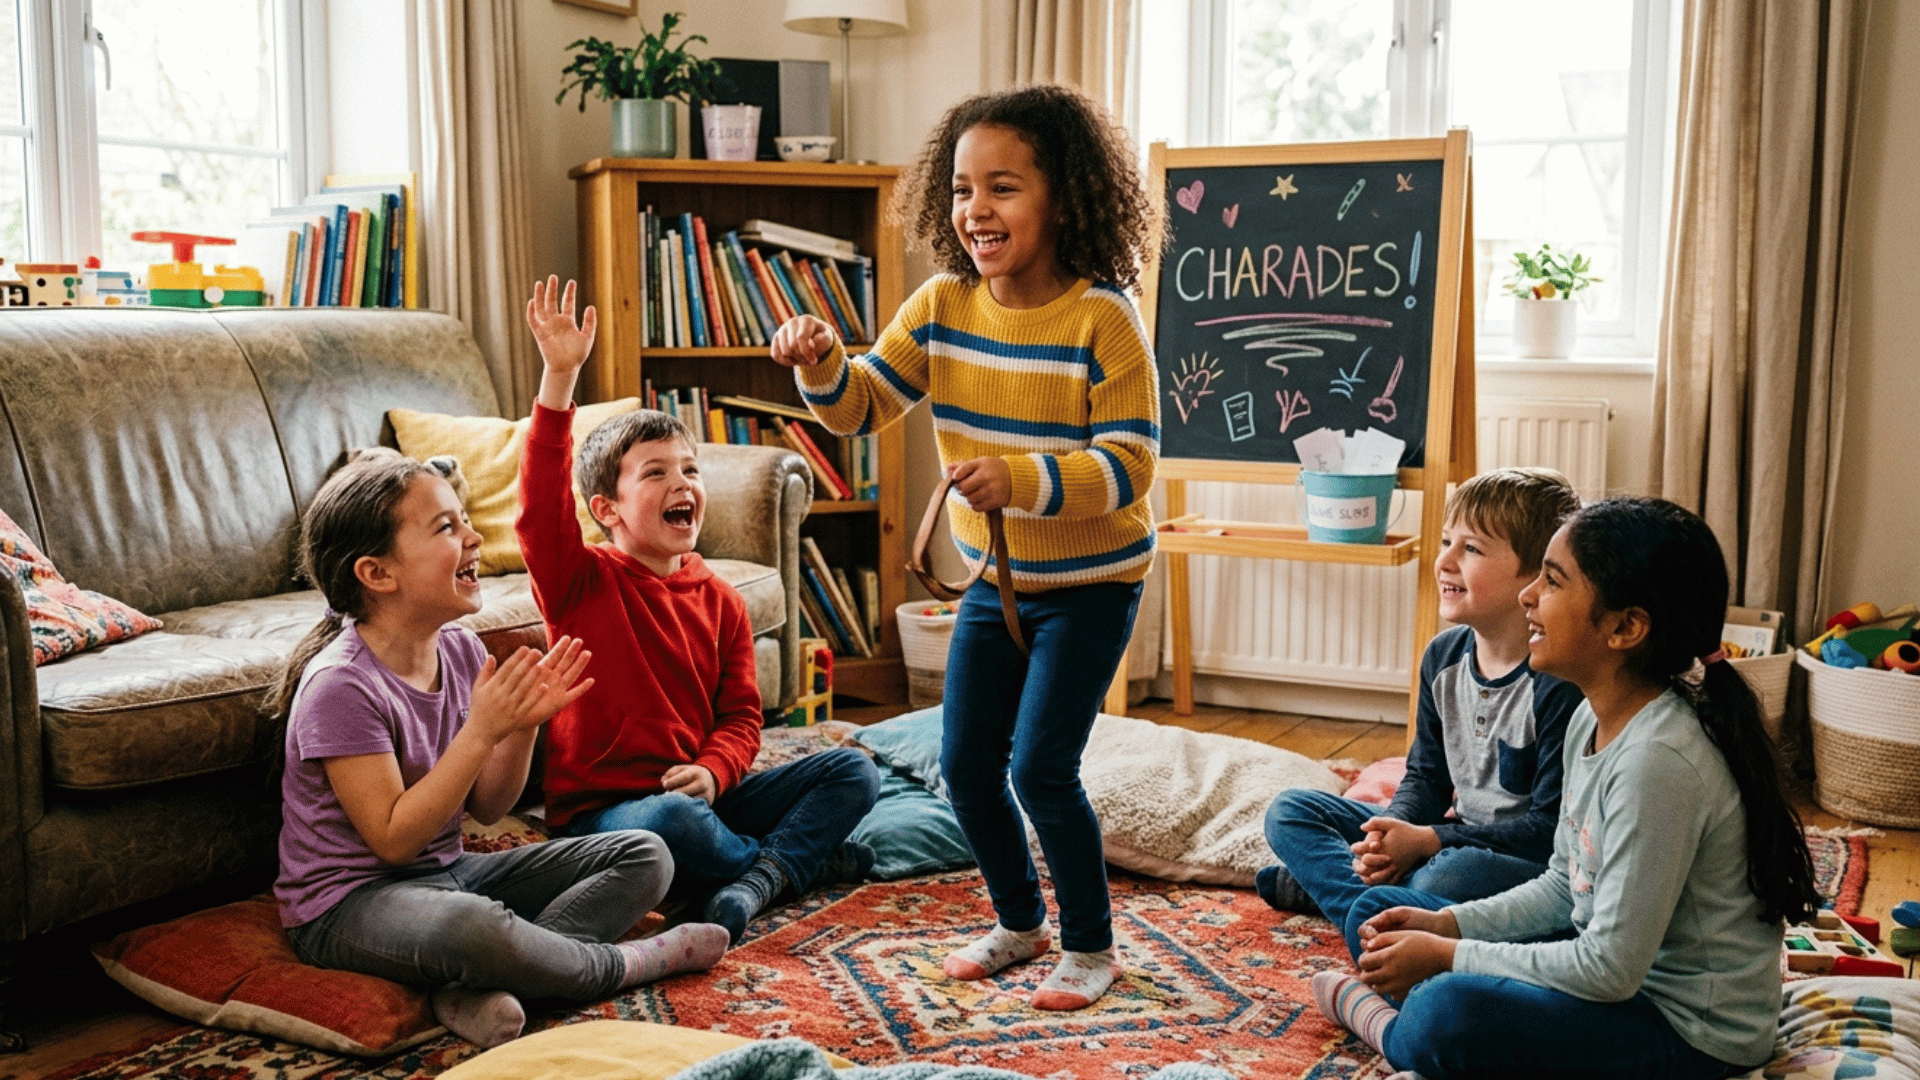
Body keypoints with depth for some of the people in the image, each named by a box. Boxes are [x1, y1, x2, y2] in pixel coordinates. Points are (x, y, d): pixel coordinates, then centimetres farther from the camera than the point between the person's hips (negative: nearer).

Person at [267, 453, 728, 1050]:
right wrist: (482, 729, -25)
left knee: (646, 856, 0)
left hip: (449, 870, 8)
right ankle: (620, 963, -11)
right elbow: (393, 840, -21)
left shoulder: (461, 649, 1)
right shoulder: (340, 685, -21)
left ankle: (478, 988, -21)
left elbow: (487, 807, 6)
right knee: (472, 925, -42)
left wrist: (523, 725, -12)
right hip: (352, 903, -8)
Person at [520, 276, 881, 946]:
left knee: (854, 771, -6)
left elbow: (740, 716, 7)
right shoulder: (582, 583, -4)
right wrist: (560, 378, -31)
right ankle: (803, 858, -12)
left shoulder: (722, 602, 9)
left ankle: (758, 880, -28)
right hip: (602, 810, -5)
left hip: (704, 796, 5)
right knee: (671, 819, -39)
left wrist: (712, 772, -16)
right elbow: (542, 507, -23)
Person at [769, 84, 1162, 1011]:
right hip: (993, 578, 6)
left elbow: (1129, 464, -25)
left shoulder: (1102, 317, -22)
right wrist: (821, 366, -21)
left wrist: (1020, 480, -40)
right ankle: (1020, 922, 34)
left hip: (1091, 583, -6)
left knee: (1039, 766, -9)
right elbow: (863, 406, 0)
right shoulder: (943, 306, -5)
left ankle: (1091, 945, 15)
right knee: (964, 763, 10)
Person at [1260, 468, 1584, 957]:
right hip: (1459, 839, 8)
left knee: (1450, 876, -41)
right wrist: (1398, 835, -12)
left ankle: (1326, 881, -15)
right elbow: (1426, 777, 10)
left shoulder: (1562, 682, -21)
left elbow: (1554, 829, -21)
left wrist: (1429, 841, -22)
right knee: (1289, 811, 3)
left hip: (1535, 866, -8)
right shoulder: (1444, 656, 3)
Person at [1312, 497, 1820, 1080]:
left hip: (1692, 1031, -9)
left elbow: (1611, 970, -26)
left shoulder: (1658, 760, -29)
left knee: (1447, 1015, -33)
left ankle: (1391, 1029, -1)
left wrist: (1448, 957, -17)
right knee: (1379, 908, 9)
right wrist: (1447, 924, -3)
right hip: (1618, 970, 9)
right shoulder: (1592, 719, 1)